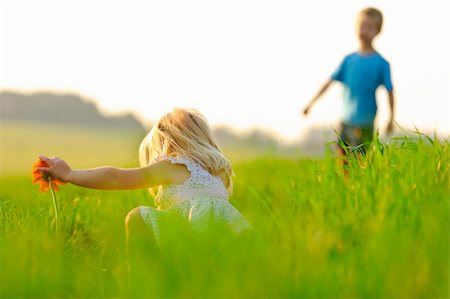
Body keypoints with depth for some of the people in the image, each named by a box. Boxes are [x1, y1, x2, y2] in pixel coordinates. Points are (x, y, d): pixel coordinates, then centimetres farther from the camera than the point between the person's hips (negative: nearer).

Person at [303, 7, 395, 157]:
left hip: (364, 122, -5)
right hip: (346, 120, 5)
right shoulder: (349, 59, 7)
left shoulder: (381, 63, -6)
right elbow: (330, 81, 10)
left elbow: (389, 91, -3)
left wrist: (391, 118, -5)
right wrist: (312, 102, 8)